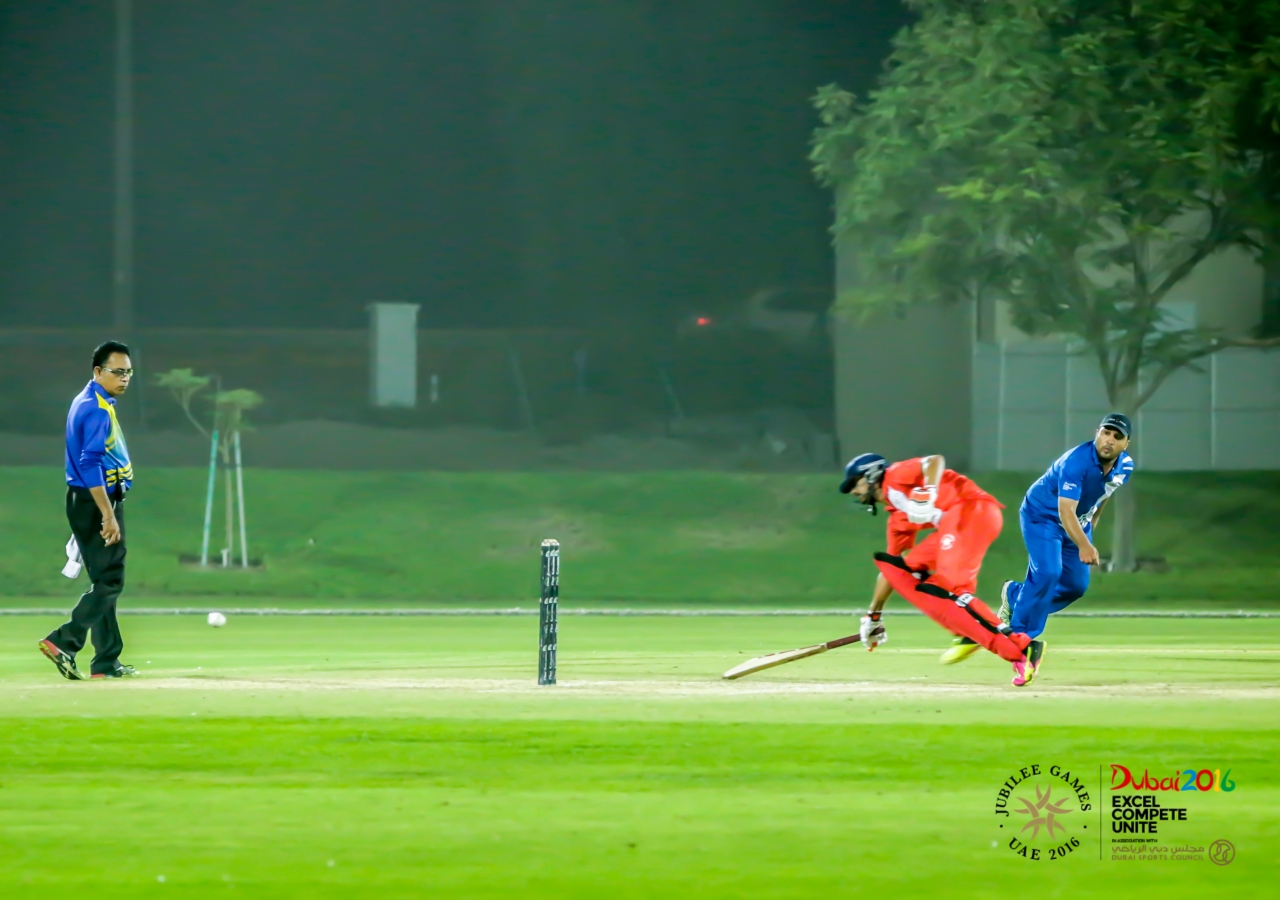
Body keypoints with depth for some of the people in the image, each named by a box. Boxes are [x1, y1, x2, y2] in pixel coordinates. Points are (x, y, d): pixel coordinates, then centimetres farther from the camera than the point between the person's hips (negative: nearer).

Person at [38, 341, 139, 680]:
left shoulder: (90, 402, 16)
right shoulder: (97, 409, -17)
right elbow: (90, 465, -24)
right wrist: (109, 515, -27)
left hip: (88, 502, 10)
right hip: (96, 502, -10)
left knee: (106, 582, 12)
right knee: (109, 582, -11)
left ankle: (107, 662, 14)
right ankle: (63, 643, -18)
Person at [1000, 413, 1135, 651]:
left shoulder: (1125, 466, -13)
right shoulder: (1076, 462, -35)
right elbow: (1065, 511, -44)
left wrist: (1093, 521, 19)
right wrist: (1083, 545, -56)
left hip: (1079, 523, 7)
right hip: (1042, 516, -7)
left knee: (1077, 585, 7)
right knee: (1047, 573, -24)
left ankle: (1015, 596, 29)